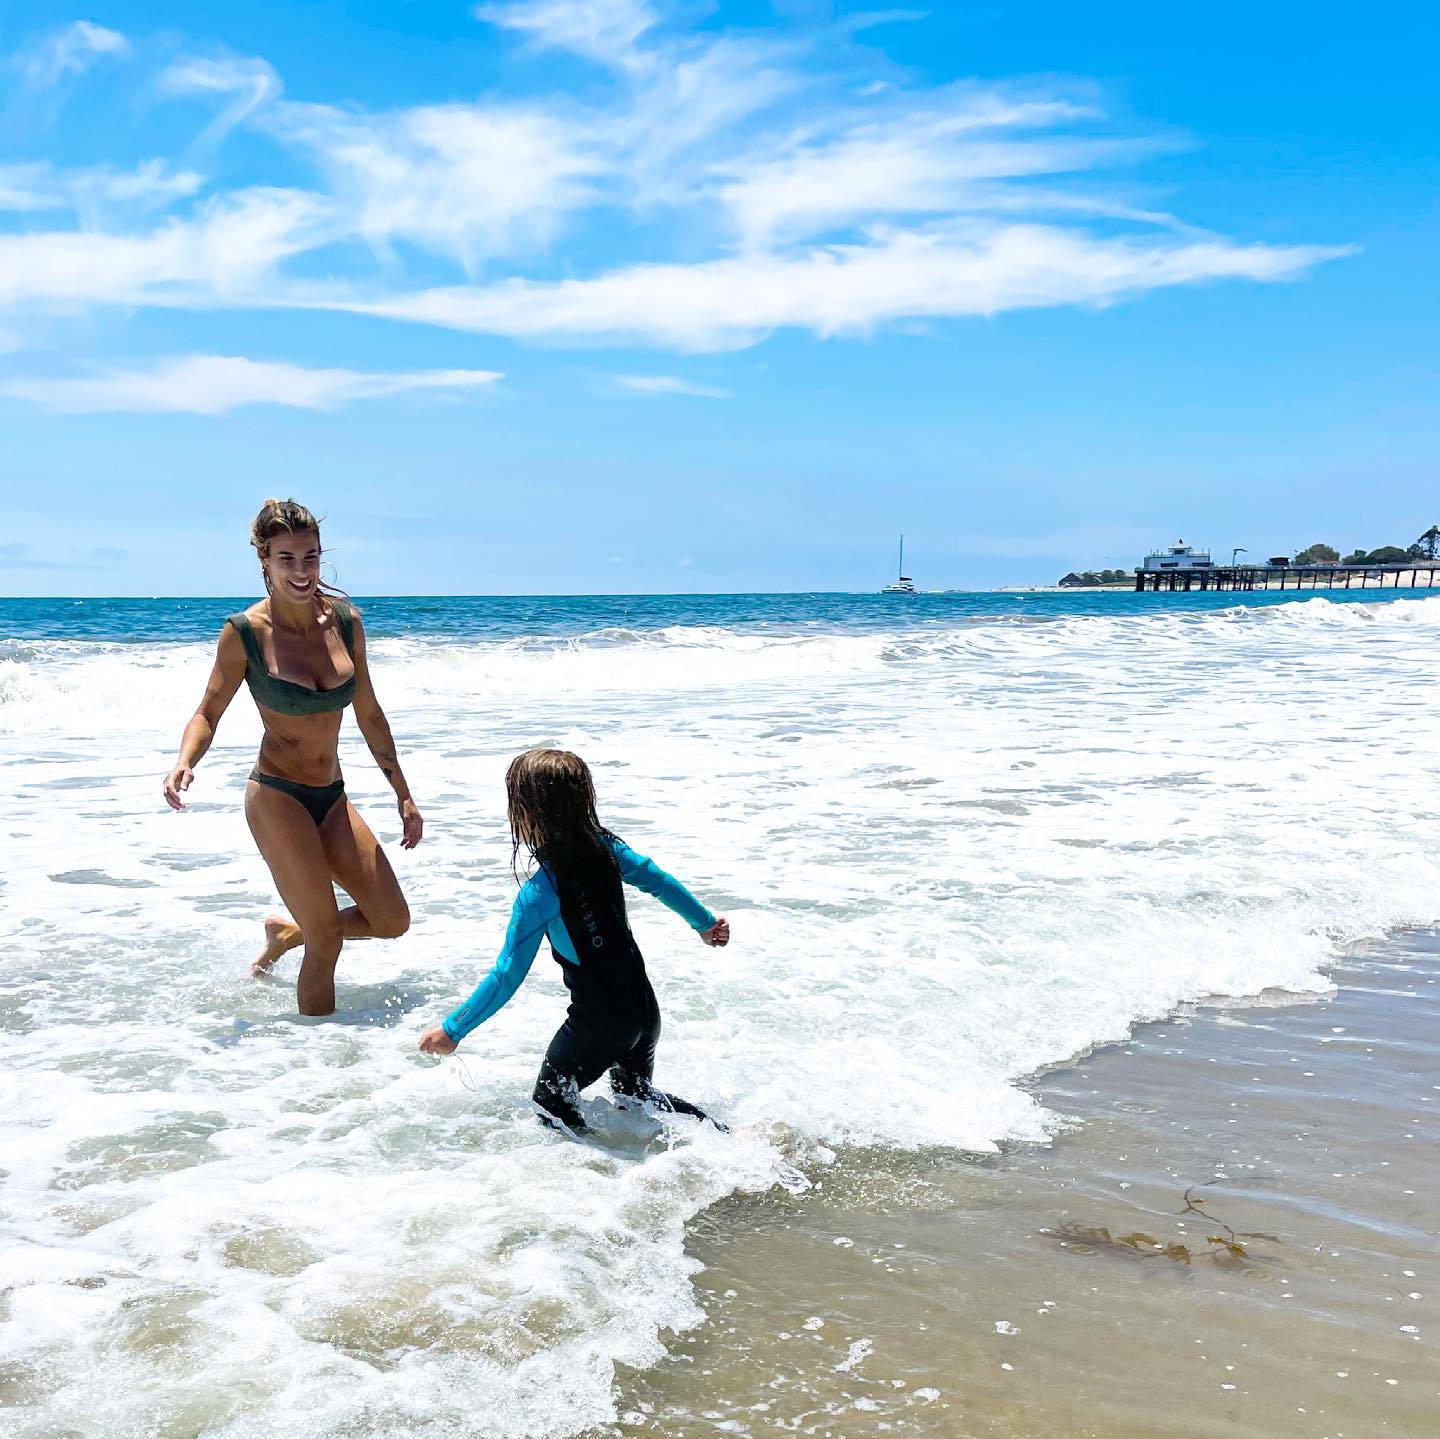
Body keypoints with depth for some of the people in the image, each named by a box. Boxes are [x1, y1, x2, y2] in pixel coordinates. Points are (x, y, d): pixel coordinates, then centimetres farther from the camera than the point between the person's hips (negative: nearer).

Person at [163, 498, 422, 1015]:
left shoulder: (345, 620, 1)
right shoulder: (244, 632, -11)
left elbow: (369, 715, 9)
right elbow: (207, 714, -4)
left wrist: (403, 796, 13)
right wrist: (185, 761, -26)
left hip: (332, 798, 5)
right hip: (277, 797, -5)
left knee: (393, 922, 6)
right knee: (328, 939, -7)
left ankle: (285, 932, 31)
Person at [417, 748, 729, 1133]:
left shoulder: (539, 893, -21)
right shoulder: (606, 847, -4)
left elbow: (508, 976, -17)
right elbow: (661, 882, 10)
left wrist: (452, 1030, -7)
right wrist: (704, 922, 28)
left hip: (597, 1023, -7)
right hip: (644, 1009, 7)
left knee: (550, 1110, 12)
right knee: (636, 1094, 27)